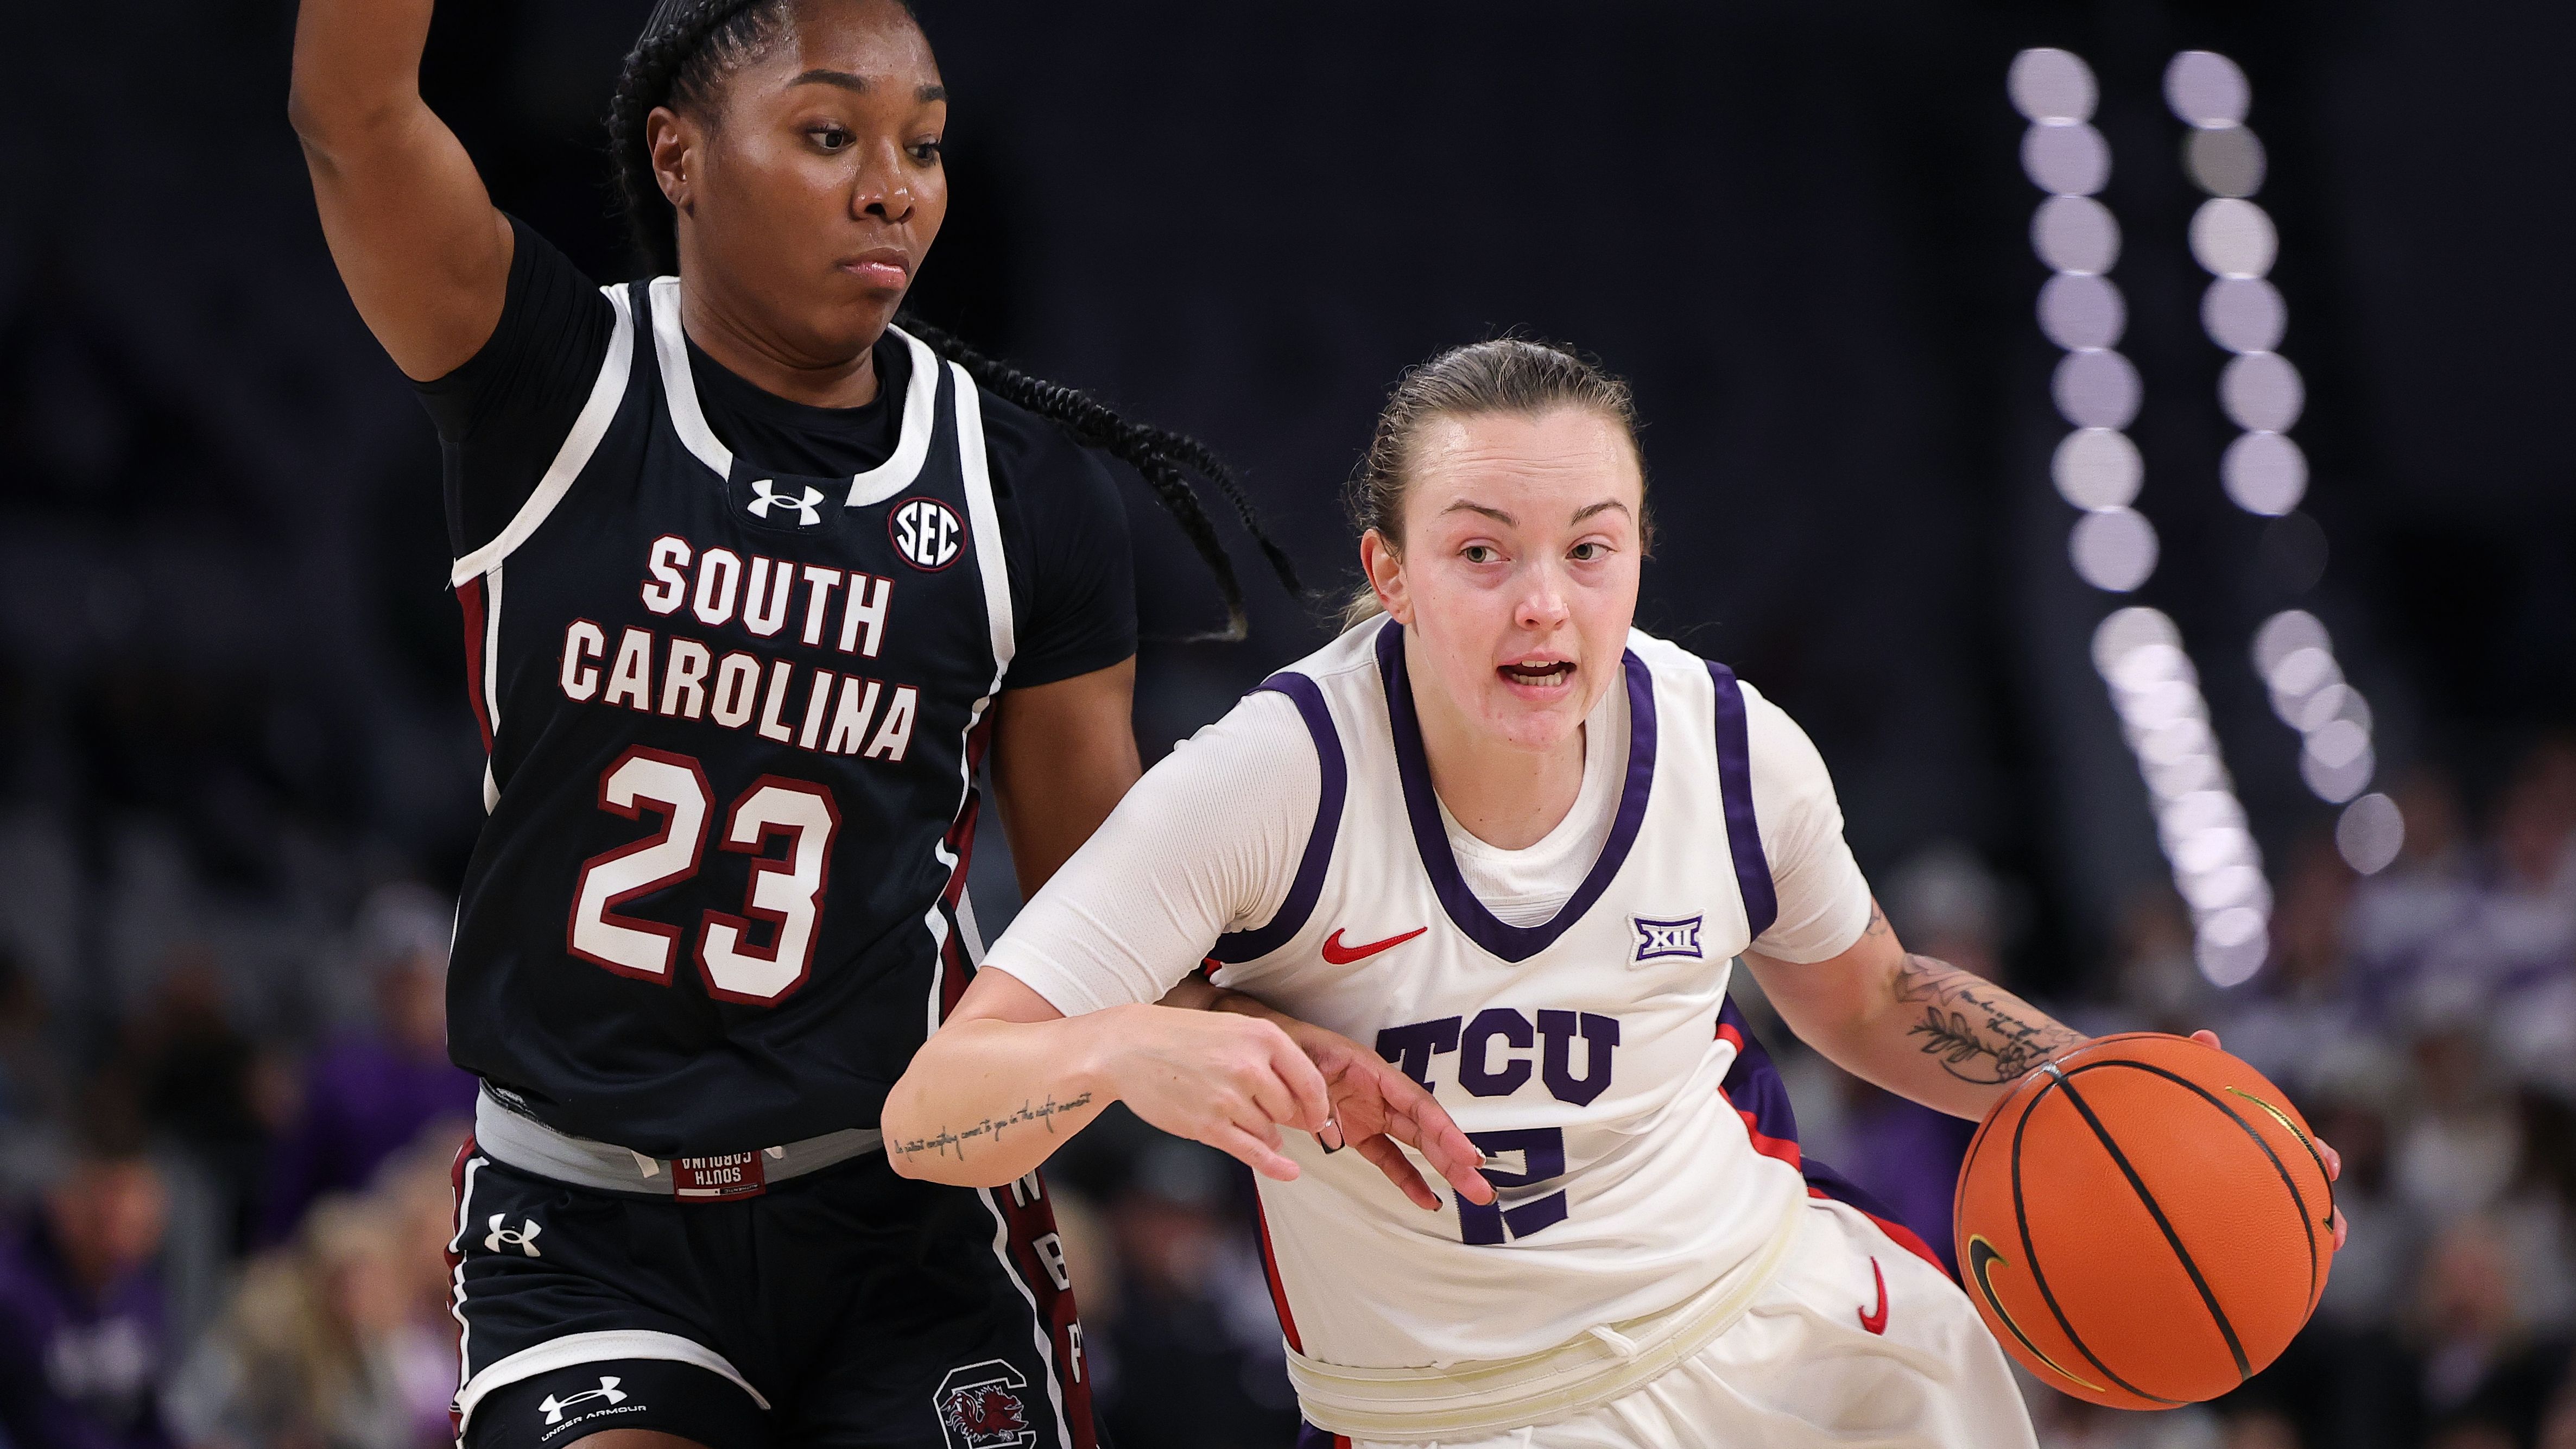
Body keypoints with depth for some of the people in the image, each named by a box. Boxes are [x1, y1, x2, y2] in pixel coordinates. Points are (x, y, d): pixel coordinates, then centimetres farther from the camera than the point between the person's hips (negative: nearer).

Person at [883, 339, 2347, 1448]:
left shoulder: (1733, 750, -11)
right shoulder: (1279, 778, -23)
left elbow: (1866, 998, 13)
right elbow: (932, 1116, -26)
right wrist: (1130, 1049, -47)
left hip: (1796, 1322, 4)